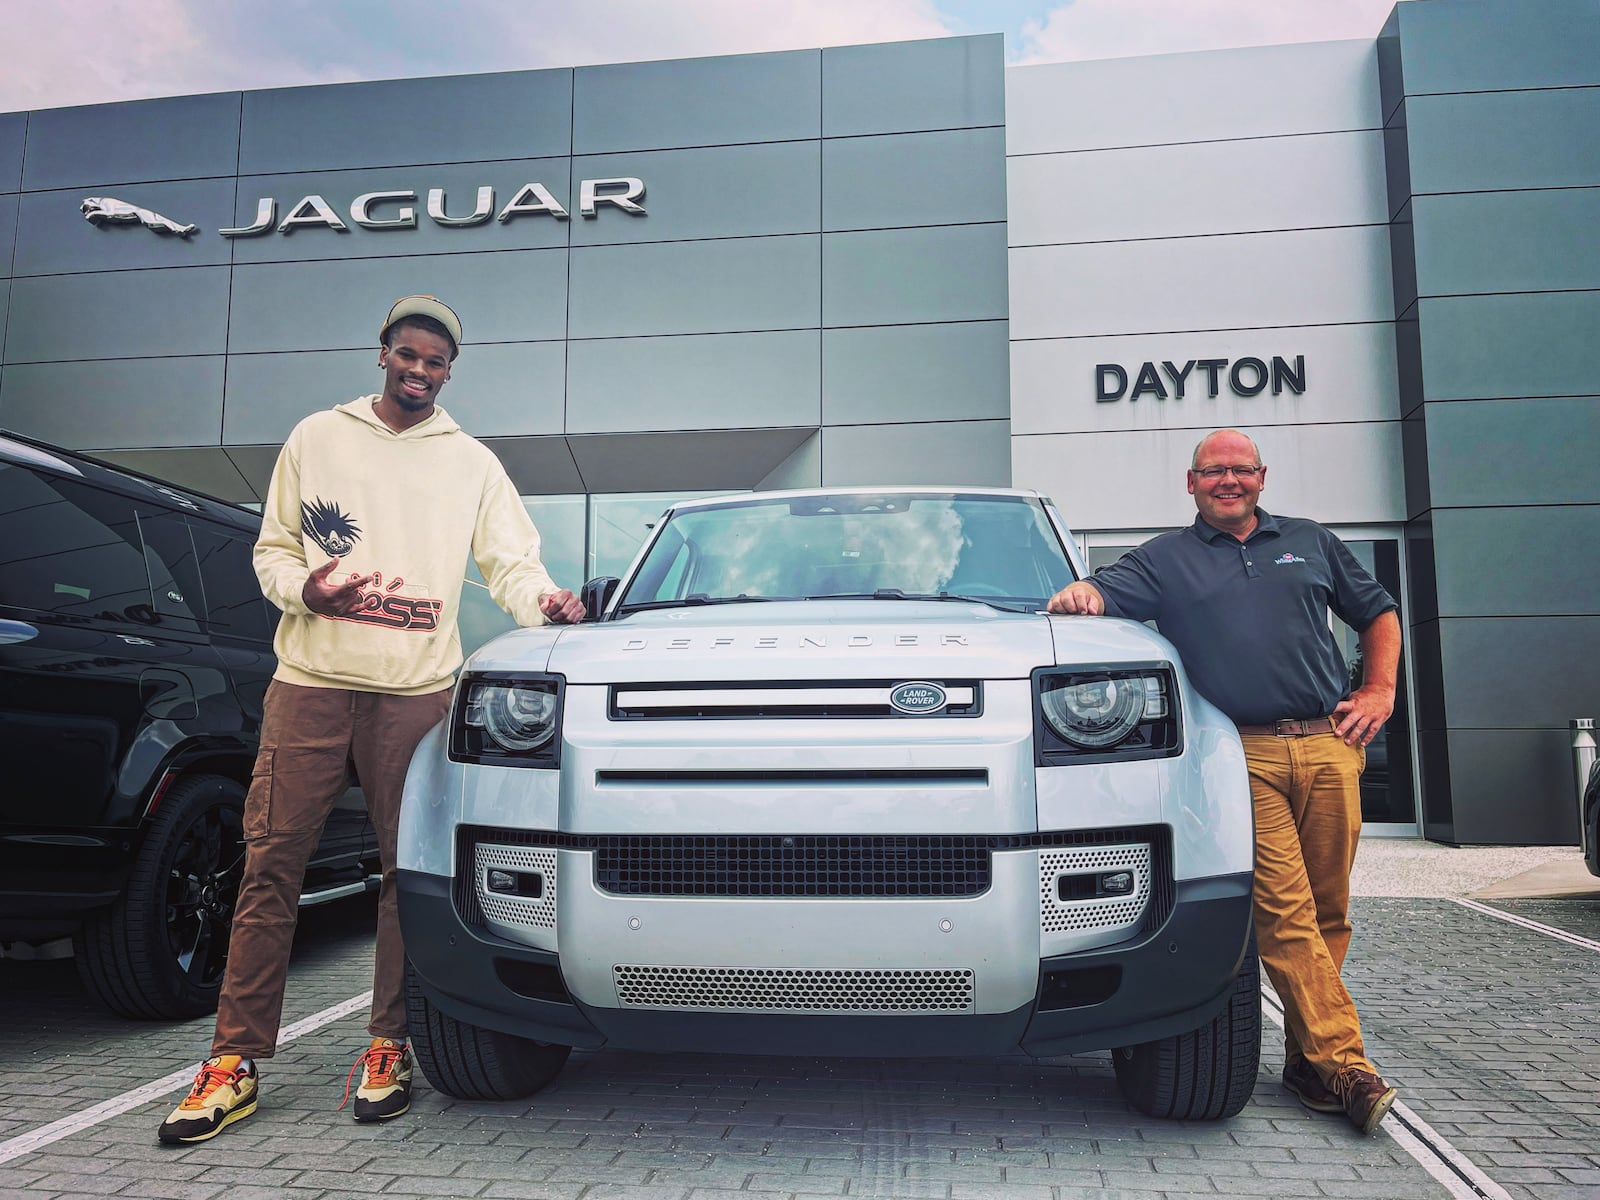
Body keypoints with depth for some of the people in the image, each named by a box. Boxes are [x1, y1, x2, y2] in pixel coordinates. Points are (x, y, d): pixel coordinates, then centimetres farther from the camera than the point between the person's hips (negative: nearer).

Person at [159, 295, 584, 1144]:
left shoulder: (472, 463, 12)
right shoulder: (316, 439, 13)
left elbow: (512, 559, 6)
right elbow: (271, 549, 13)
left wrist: (543, 601, -16)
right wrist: (304, 588, -9)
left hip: (415, 692, 0)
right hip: (310, 683, 0)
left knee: (410, 870, 2)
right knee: (271, 867, -1)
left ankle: (390, 1047, 14)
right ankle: (237, 1059, 9)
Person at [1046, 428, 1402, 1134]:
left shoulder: (1311, 543, 21)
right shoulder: (1165, 558, 15)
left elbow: (1378, 613, 26)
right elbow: (1105, 595, 2)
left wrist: (1380, 691, 13)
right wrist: (1079, 593, -22)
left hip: (1329, 747, 3)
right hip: (1247, 755, -3)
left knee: (1327, 911, 3)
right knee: (1285, 911, -11)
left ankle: (1306, 1055, 13)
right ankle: (1339, 1061, -8)